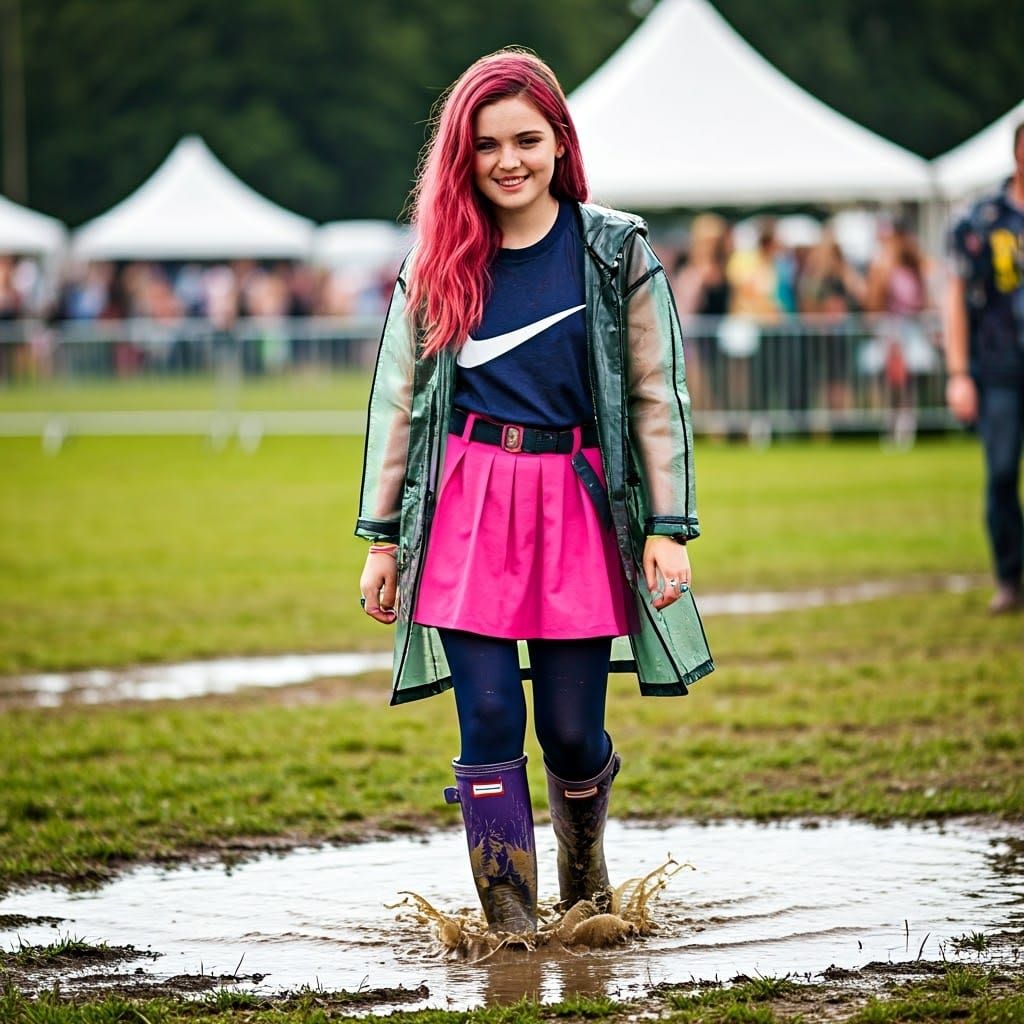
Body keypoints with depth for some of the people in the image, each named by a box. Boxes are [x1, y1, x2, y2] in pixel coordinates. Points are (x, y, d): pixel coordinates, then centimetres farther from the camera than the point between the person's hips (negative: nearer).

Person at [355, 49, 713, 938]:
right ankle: (509, 919, 4)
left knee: (570, 730, 2)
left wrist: (667, 529, -4)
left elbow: (659, 394, 2)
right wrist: (383, 537, 7)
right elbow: (398, 399, 11)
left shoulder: (617, 252, 2)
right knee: (489, 721, -5)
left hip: (578, 507, -1)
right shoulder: (438, 262, 7)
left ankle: (586, 872, 33)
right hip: (465, 505, 1)